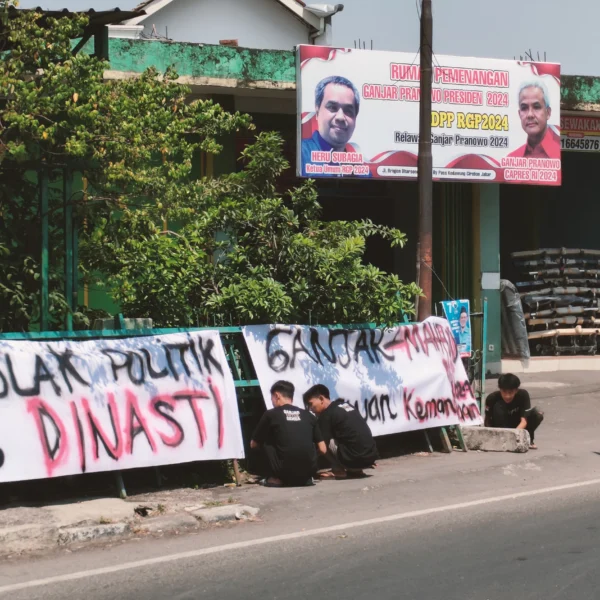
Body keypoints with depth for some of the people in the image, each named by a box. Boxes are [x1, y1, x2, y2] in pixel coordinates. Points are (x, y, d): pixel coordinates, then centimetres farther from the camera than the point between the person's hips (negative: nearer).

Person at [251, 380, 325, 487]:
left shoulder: (271, 414, 6)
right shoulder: (308, 415, 14)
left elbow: (253, 445, 20)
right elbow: (323, 449, 17)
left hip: (286, 471, -4)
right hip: (309, 470, 4)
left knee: (265, 442, 19)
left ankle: (275, 479, 11)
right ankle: (306, 478, 19)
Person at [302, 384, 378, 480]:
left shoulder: (326, 414, -4)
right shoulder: (346, 405, 21)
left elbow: (322, 448, -2)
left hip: (355, 458, -8)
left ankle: (338, 471, 1)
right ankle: (356, 470, 17)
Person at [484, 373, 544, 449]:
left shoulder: (523, 395, -24)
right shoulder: (493, 398, -26)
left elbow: (524, 420, -31)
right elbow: (487, 420, -13)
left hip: (517, 426, 2)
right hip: (501, 428, -2)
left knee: (538, 415, -27)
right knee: (498, 406, -33)